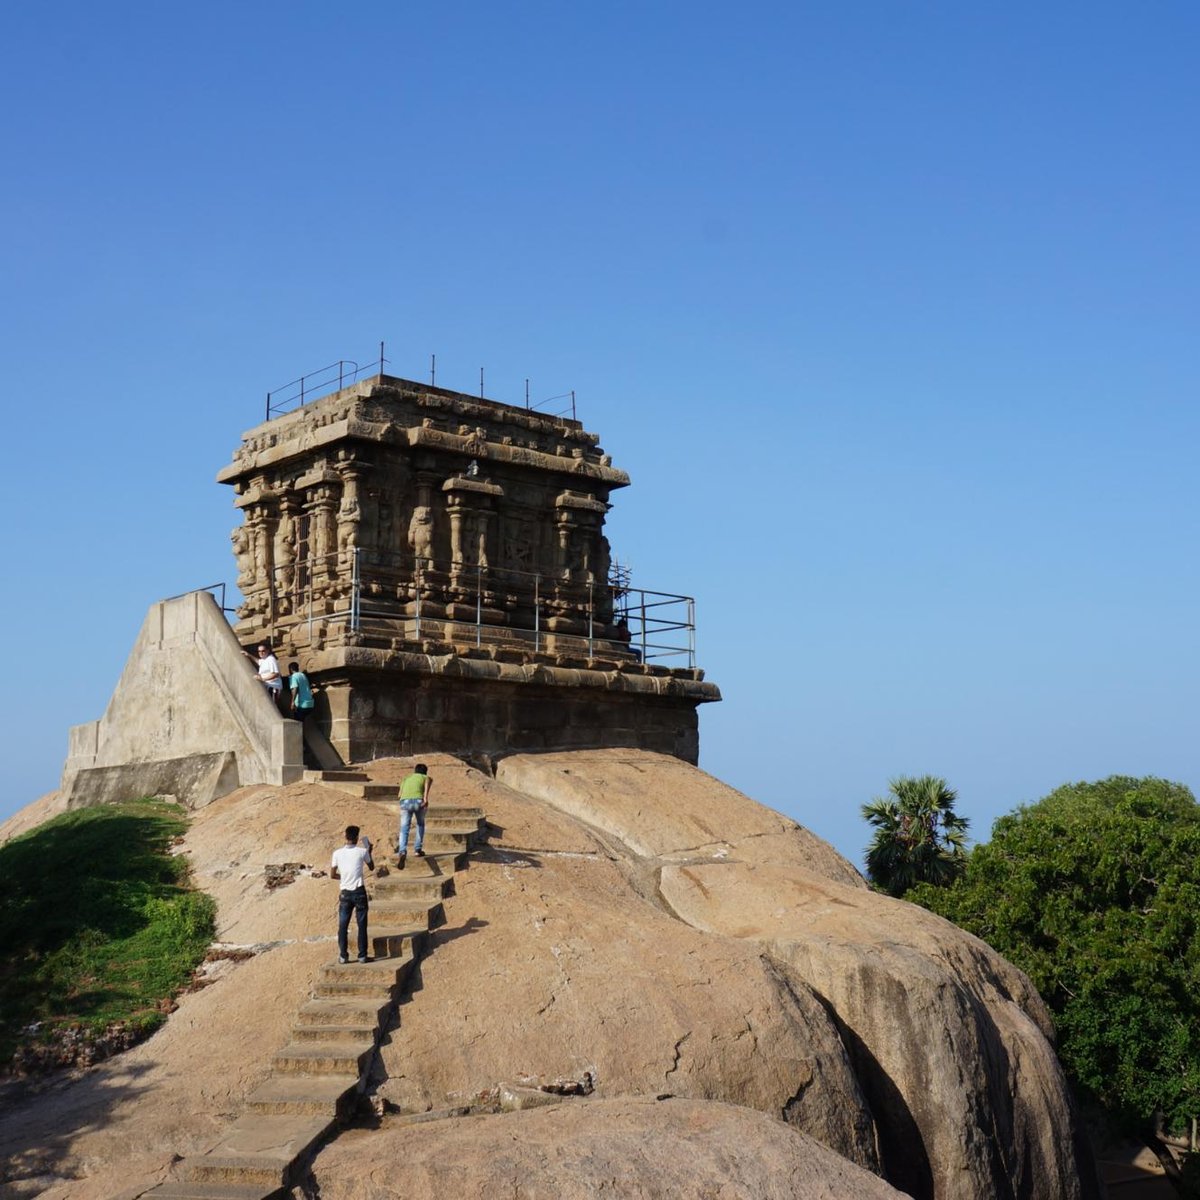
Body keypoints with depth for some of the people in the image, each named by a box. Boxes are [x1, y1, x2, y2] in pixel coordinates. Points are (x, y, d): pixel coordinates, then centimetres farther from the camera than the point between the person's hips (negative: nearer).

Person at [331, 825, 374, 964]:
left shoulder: (337, 853, -1)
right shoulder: (362, 851, -5)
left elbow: (333, 874, 5)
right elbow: (371, 867, 12)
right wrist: (369, 851, 23)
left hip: (345, 893, 1)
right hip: (359, 892, -1)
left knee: (343, 926, 8)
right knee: (362, 925, 5)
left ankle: (343, 955, 8)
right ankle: (362, 955, 6)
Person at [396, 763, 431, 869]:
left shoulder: (407, 778, 34)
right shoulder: (426, 777, 25)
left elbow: (400, 794, 23)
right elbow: (428, 782, -1)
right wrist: (426, 798, -12)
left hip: (405, 802, 1)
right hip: (418, 801, -1)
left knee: (404, 829, 1)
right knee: (420, 824, 25)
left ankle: (402, 851, -22)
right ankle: (417, 850, 23)